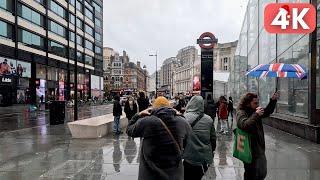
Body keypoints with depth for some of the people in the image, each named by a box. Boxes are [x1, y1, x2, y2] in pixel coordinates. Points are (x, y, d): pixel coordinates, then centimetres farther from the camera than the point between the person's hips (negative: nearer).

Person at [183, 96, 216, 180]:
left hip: (189, 158, -4)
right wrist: (211, 151, 22)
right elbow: (213, 139, 7)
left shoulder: (185, 117, -15)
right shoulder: (209, 119, -2)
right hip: (205, 159, 4)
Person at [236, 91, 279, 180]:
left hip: (260, 148, 9)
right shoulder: (241, 113, -18)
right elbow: (244, 125, -36)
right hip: (250, 150, -8)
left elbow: (267, 112, 19)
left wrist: (273, 101, 5)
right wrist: (256, 115, -34)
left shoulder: (254, 111, 5)